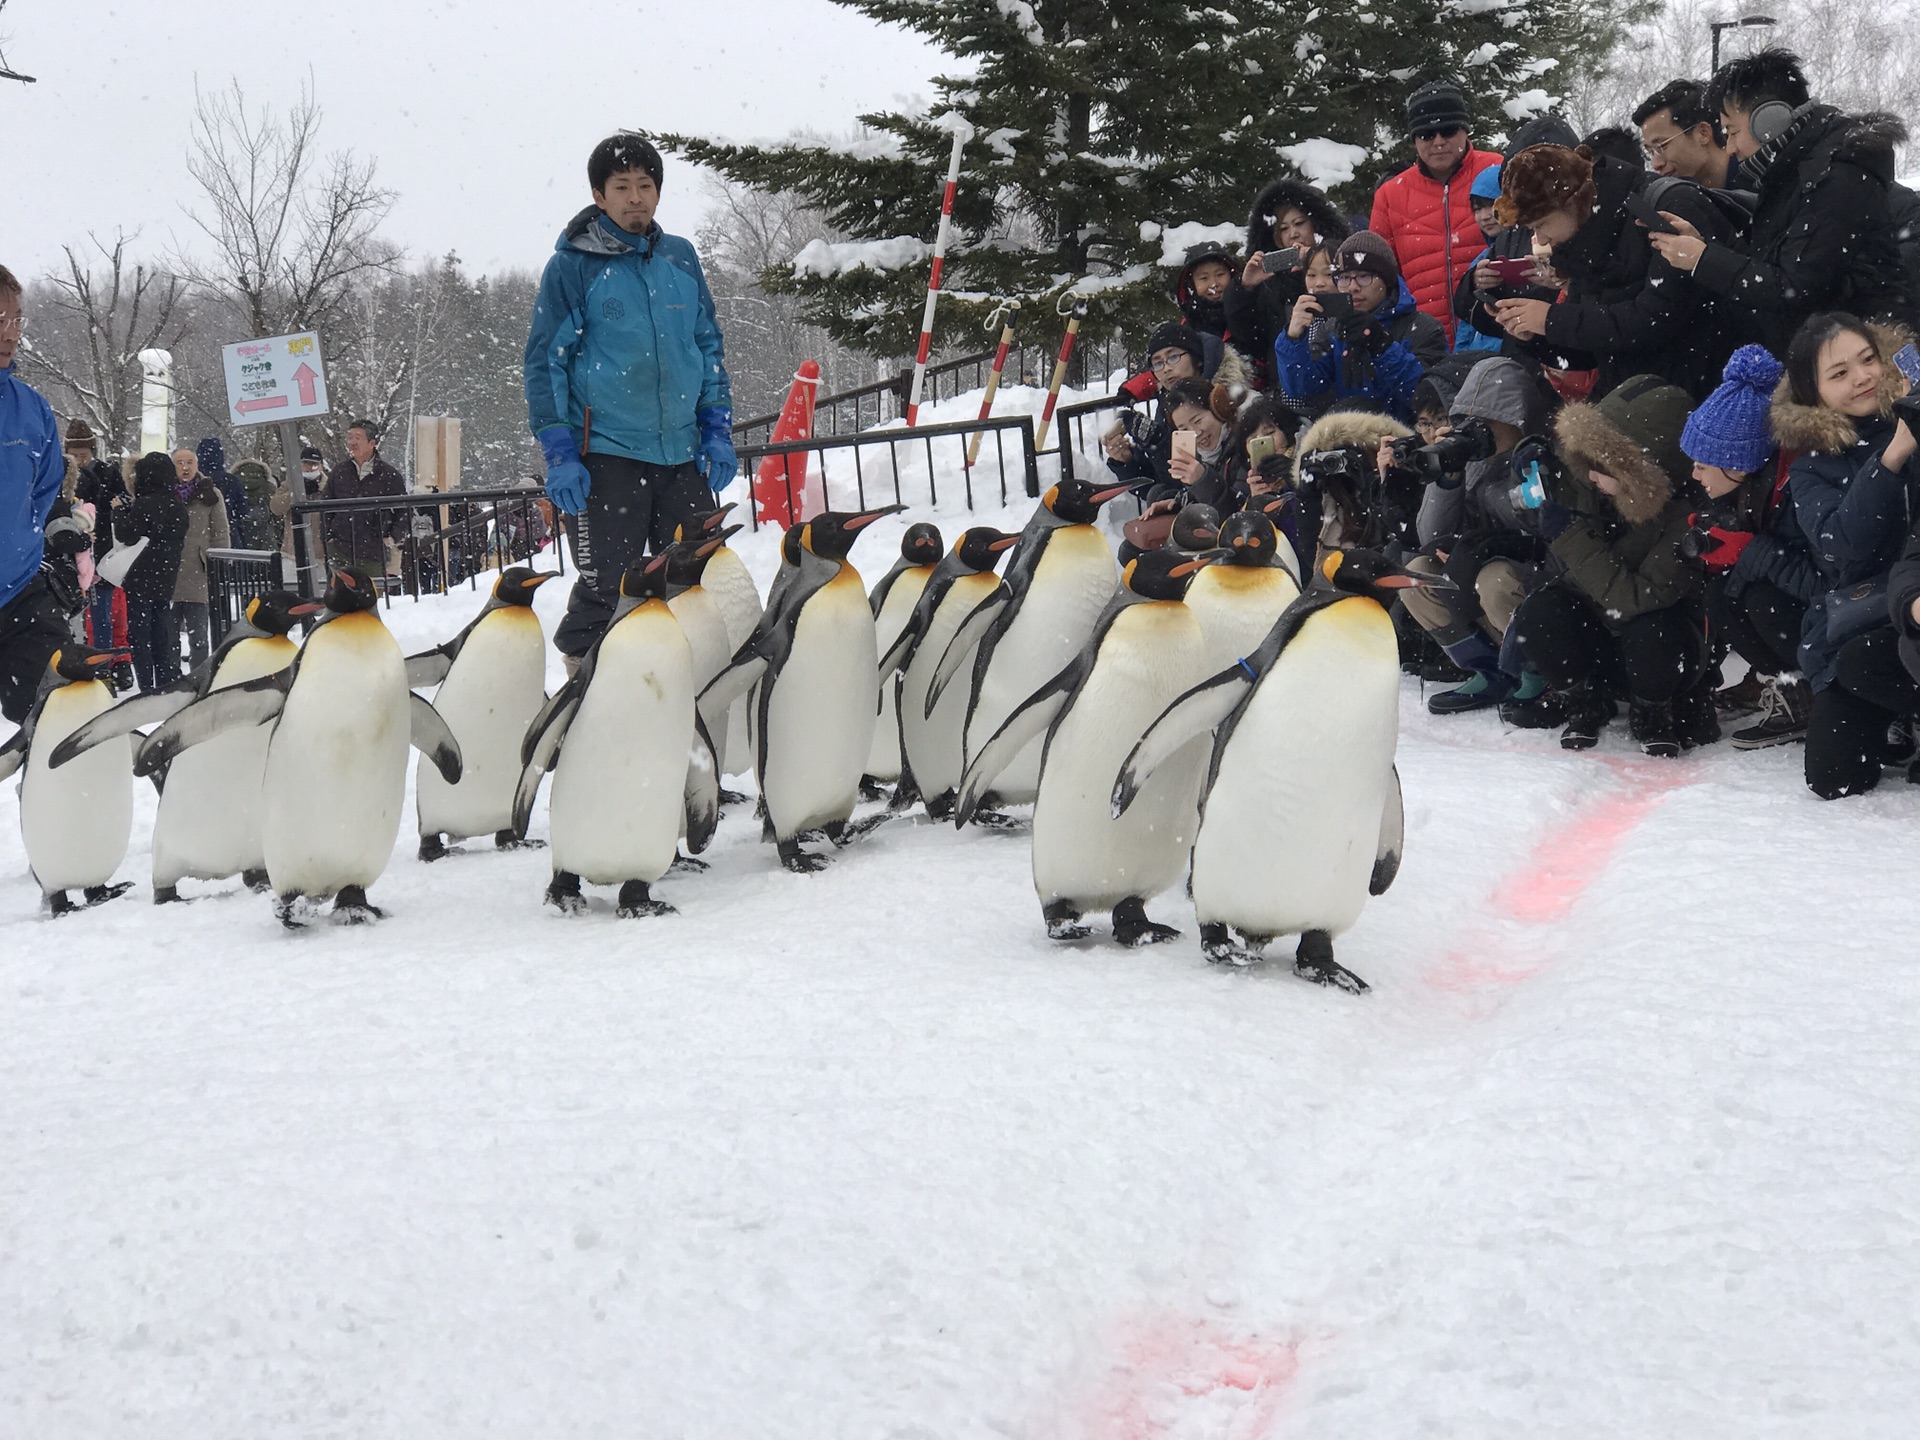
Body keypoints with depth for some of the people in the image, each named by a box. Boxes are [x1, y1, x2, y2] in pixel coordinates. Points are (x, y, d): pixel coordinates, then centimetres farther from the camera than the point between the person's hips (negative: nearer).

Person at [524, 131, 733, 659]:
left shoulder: (679, 257, 10)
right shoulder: (573, 264, -3)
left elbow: (709, 346, 18)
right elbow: (545, 361, -2)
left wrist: (719, 432, 9)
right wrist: (559, 455, -9)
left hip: (685, 454, 5)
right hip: (607, 456, -5)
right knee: (604, 594, -6)